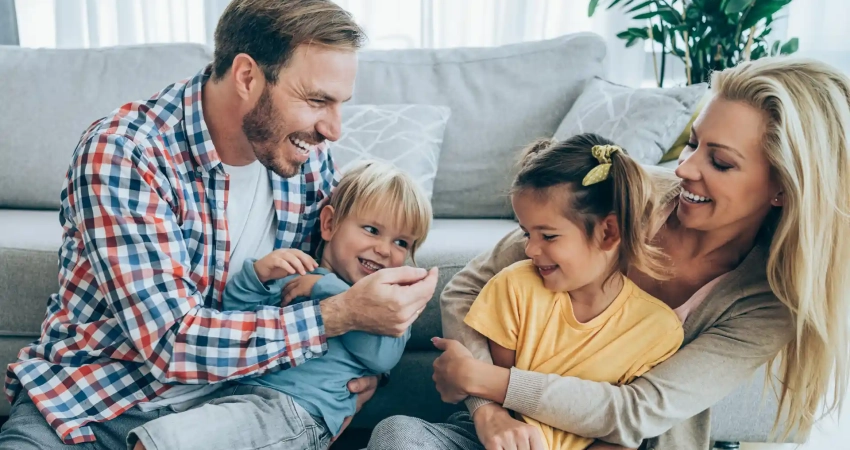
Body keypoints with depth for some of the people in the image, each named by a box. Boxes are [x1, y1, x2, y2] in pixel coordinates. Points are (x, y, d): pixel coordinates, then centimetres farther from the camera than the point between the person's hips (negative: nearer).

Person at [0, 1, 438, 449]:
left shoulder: (309, 156, -6)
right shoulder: (120, 154, -22)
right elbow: (172, 341, -27)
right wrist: (341, 315, -29)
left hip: (224, 397, 5)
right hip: (94, 406, -4)